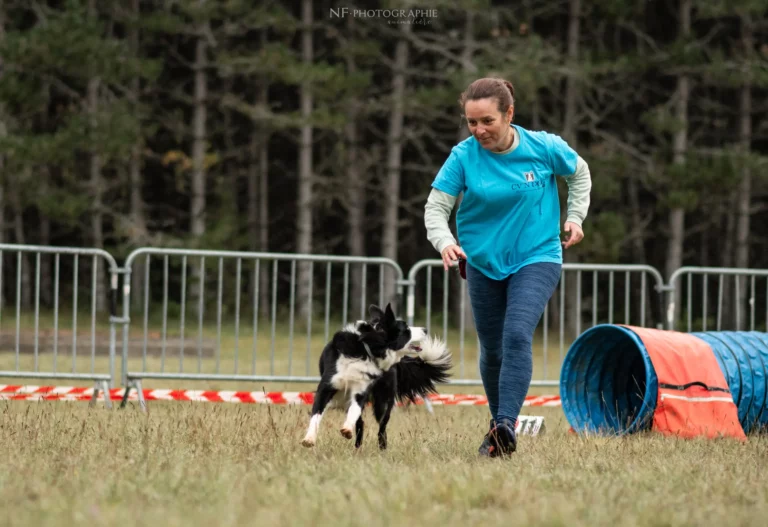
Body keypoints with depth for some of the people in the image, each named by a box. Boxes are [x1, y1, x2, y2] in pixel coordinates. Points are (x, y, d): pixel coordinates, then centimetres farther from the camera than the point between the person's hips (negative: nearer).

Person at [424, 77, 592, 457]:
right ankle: (498, 422, 31)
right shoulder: (463, 156, -13)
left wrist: (574, 216, 0)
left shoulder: (544, 147, -12)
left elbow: (579, 173, 9)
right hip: (483, 264, 2)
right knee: (492, 351, 10)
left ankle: (506, 425, -29)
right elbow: (435, 207, -15)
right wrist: (444, 241, -34)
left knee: (517, 335, -24)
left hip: (536, 257, -2)